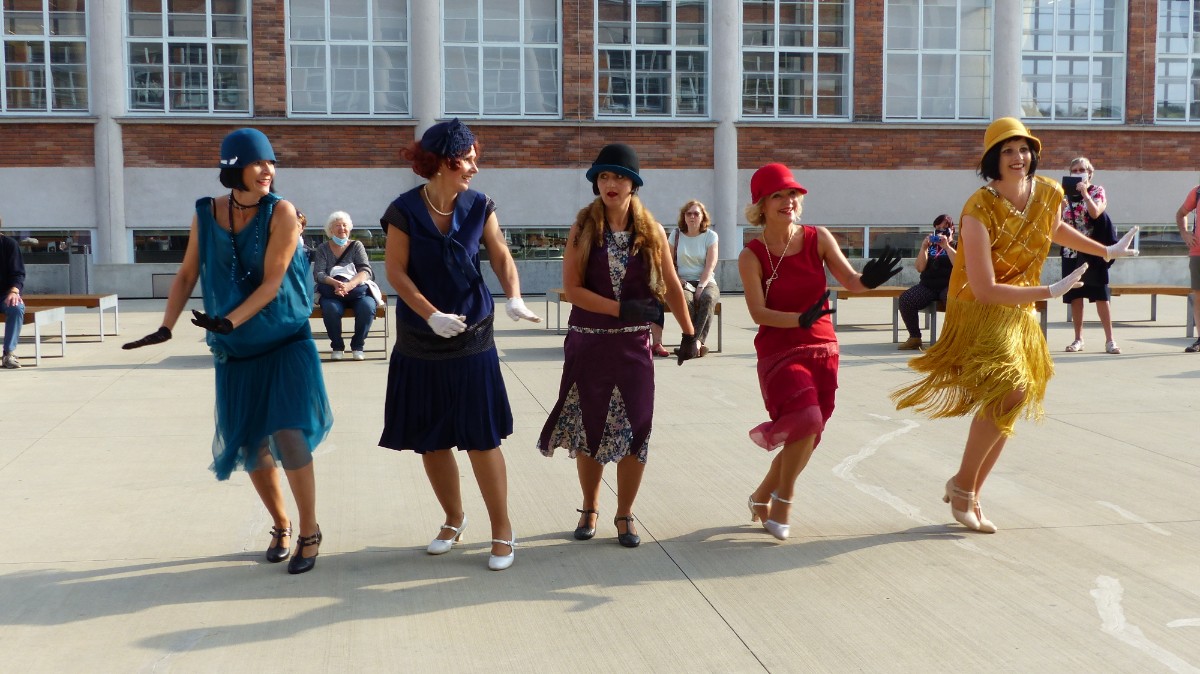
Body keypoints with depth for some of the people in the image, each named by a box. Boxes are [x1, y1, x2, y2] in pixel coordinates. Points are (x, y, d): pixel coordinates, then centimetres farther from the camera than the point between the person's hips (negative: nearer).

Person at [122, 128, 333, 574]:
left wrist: (229, 321, -25)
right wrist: (166, 327, -6)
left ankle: (309, 533, 6)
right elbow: (187, 275, 5)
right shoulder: (205, 215, -2)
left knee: (288, 436, -13)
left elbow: (272, 282, -16)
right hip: (236, 352, 4)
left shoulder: (281, 212, -12)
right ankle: (281, 526, 31)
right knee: (250, 446, 10)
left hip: (286, 342, -3)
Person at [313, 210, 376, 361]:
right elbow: (318, 273, -5)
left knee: (368, 307, -33)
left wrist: (349, 285, -27)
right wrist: (335, 283, -27)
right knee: (331, 308, -35)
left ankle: (358, 345, -10)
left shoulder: (357, 246, 9)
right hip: (332, 293, 0)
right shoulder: (323, 249, 9)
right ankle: (337, 346, -12)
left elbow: (366, 271, -6)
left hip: (358, 291, 1)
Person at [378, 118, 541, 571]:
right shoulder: (405, 211, -8)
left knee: (482, 440, -1)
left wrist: (514, 298, -21)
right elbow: (396, 271, -8)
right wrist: (432, 316, -20)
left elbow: (501, 256, -2)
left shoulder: (479, 207, -2)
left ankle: (502, 532, 12)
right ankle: (453, 520, 32)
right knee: (430, 442, 11)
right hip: (420, 345, 0)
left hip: (472, 340, 0)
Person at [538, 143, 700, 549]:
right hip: (587, 343, 0)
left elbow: (672, 287, 7)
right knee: (589, 428, 9)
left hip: (633, 345, 0)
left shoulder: (651, 232, 1)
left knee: (634, 429, 0)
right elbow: (572, 288, -9)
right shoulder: (583, 228, -3)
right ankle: (590, 510, 27)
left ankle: (624, 515, 16)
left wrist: (689, 333, 5)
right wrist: (622, 309, -18)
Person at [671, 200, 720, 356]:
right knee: (686, 299, -35)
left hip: (705, 282, 0)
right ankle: (700, 343, -35)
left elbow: (710, 266, -4)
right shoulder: (677, 235, 10)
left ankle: (696, 340, -38)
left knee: (708, 297, -36)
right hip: (683, 282, 0)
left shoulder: (710, 235, 6)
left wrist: (701, 287, -18)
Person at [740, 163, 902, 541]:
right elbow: (758, 313, -14)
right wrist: (801, 319, -30)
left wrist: (869, 280, -31)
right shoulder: (752, 256, -8)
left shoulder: (818, 239, -3)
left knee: (808, 434, 8)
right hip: (779, 351, -4)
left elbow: (850, 282, -8)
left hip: (822, 349, 4)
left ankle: (762, 497, 32)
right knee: (806, 420, -24)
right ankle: (782, 506, -1)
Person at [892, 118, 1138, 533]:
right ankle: (962, 484, -2)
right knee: (1008, 391, -22)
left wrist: (1107, 251, 24)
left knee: (1007, 407, 11)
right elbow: (984, 290, -26)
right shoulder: (979, 210, -24)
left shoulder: (1049, 194, -4)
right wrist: (1050, 292, -24)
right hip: (982, 313, -7)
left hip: (1021, 313, 7)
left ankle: (969, 492, 27)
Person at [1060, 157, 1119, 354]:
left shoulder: (1097, 191, 2)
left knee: (1101, 296, -5)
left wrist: (1085, 193, -14)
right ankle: (1078, 338, 13)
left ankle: (1109, 339, -4)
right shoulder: (1066, 194, 10)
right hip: (1072, 251, 3)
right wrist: (1061, 205, -10)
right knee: (1075, 296, 5)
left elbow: (1095, 213, -17)